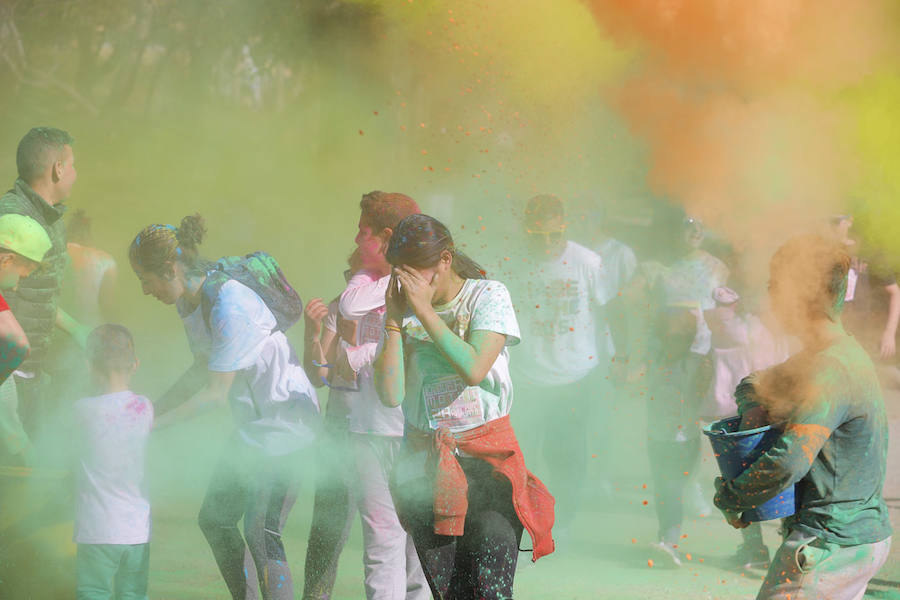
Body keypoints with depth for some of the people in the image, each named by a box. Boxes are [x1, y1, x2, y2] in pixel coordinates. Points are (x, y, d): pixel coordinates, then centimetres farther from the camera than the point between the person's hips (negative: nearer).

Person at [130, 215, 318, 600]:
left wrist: (156, 423, -15)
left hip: (284, 420, -10)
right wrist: (153, 408, 6)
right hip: (252, 424, 10)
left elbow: (215, 393, -22)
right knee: (215, 518, 13)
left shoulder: (230, 305, -26)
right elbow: (202, 371, 15)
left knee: (261, 532, -16)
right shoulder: (190, 299, 3)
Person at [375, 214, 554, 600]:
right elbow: (390, 395, -5)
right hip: (425, 463, 3)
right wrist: (393, 320, -8)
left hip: (487, 456, -3)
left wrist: (424, 309, -15)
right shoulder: (404, 312, 6)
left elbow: (473, 369, -19)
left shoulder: (488, 296, -2)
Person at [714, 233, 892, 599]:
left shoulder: (829, 372, -20)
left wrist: (729, 498, -13)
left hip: (830, 547, -10)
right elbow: (753, 386, 26)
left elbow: (788, 463, -28)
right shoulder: (846, 355, 13)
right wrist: (754, 407, 3)